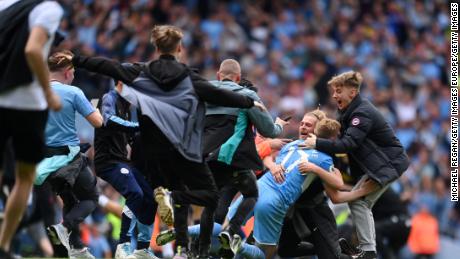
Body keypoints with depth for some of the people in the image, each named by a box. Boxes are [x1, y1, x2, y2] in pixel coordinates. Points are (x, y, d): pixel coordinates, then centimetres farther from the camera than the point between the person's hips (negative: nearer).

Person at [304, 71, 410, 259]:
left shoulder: (363, 113, -22)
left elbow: (348, 143, -32)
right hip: (379, 162, 10)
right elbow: (345, 139, 6)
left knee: (357, 201, -15)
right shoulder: (349, 111, 10)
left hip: (389, 163, -10)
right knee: (363, 203, 12)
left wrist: (317, 143, -34)